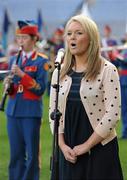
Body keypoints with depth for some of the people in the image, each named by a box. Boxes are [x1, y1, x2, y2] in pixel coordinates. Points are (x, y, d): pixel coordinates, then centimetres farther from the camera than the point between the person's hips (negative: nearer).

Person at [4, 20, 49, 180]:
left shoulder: (41, 61, -4)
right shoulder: (14, 60, 13)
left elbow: (40, 89, -11)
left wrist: (22, 74, -19)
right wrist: (8, 85, -5)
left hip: (31, 112, -5)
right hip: (13, 111, 5)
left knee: (32, 153, -1)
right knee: (16, 153, 8)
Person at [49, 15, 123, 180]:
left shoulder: (107, 70, -7)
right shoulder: (59, 72, 8)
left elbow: (112, 114, -12)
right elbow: (53, 111, 9)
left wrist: (86, 146, -12)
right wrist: (62, 145, -4)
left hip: (100, 148, -4)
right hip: (68, 150, 4)